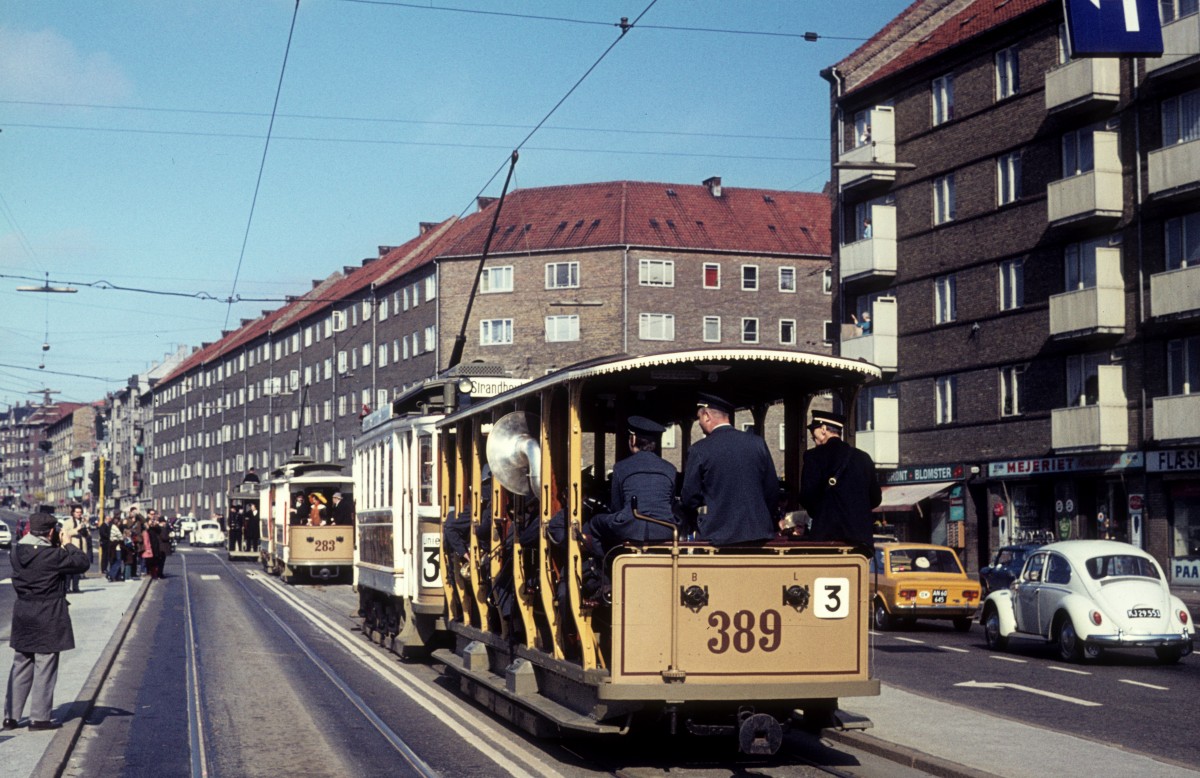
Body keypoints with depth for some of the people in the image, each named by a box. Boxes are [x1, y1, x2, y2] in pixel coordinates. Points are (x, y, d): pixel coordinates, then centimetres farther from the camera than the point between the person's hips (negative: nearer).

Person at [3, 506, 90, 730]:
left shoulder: (18, 550, 1)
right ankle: (39, 717, 6)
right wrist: (68, 544, -2)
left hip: (23, 615, 7)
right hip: (48, 618, -7)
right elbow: (82, 563, -13)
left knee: (20, 666, 15)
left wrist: (61, 545, 8)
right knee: (45, 668, 3)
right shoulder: (52, 555, -20)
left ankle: (11, 716, 18)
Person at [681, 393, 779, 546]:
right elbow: (773, 492, 6)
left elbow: (689, 498, -3)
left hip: (717, 534, -3)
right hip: (757, 532, 3)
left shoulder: (699, 450, -7)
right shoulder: (757, 443, 2)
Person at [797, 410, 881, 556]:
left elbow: (807, 496, -10)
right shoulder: (863, 457, 10)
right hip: (861, 537, 5)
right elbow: (875, 498, 13)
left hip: (827, 535, -5)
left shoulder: (814, 456, -4)